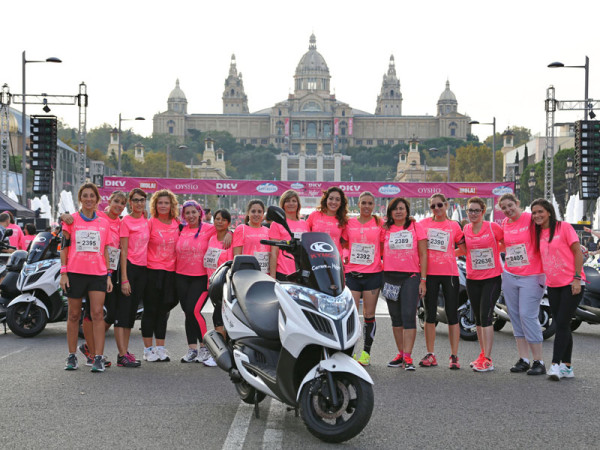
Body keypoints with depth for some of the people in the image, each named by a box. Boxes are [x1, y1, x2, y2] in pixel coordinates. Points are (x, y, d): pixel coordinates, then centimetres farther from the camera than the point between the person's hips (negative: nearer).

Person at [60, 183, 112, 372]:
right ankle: (71, 356, 15)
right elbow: (64, 247, 4)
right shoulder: (71, 220, 5)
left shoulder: (104, 223, 11)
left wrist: (108, 275, 8)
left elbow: (105, 250, 14)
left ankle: (99, 358, -8)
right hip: (75, 272, -1)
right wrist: (63, 273, -3)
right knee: (74, 314, 5)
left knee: (97, 314, -8)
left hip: (98, 273, 1)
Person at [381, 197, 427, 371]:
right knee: (396, 317, 8)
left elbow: (423, 254, 3)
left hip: (411, 276, -3)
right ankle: (400, 354, 16)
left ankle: (408, 357, -11)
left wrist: (423, 279, -2)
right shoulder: (385, 229, 10)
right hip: (390, 276, 3)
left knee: (409, 316, -11)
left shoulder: (416, 227, 3)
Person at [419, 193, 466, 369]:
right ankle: (430, 355, 14)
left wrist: (468, 231, -2)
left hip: (450, 273, -1)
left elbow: (465, 248, 10)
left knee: (452, 315, 0)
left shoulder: (454, 226, 6)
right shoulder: (424, 223, 6)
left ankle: (454, 356, 5)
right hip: (430, 273, 1)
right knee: (430, 314, 6)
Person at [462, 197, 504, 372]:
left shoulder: (493, 228, -7)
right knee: (478, 318, 11)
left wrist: (494, 251, -8)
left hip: (492, 278, -5)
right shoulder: (465, 229, 5)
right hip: (472, 279, 5)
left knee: (486, 316, -13)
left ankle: (487, 360, -11)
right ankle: (483, 354, 23)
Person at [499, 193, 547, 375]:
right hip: (510, 276, 6)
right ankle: (523, 359, 12)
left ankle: (538, 362, -3)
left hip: (531, 277, -6)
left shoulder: (531, 220, -8)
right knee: (515, 317, 6)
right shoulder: (505, 224, 10)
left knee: (528, 316, -10)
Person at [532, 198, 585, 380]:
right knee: (561, 326, 8)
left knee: (562, 324, -11)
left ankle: (555, 365, -13)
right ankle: (566, 367, 13)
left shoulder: (564, 227, -6)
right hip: (553, 285, 6)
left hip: (571, 284, -6)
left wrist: (577, 277, -14)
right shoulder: (539, 234, 11)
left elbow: (578, 252, -8)